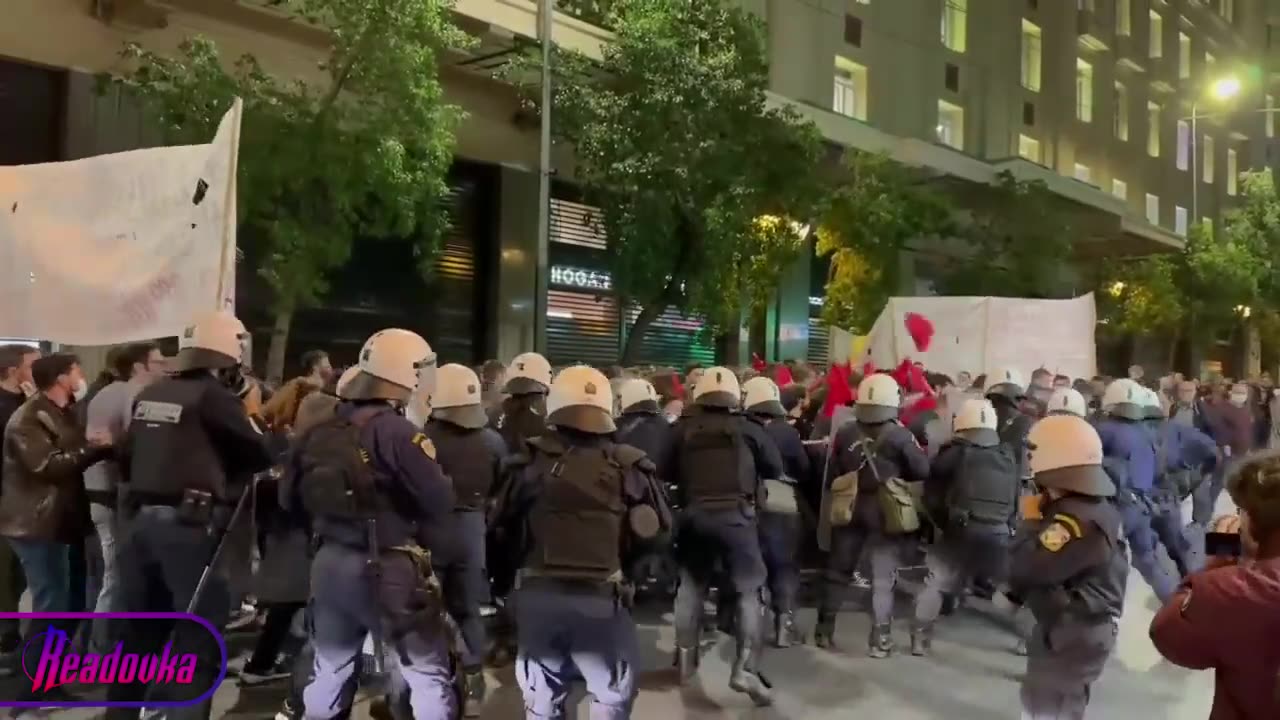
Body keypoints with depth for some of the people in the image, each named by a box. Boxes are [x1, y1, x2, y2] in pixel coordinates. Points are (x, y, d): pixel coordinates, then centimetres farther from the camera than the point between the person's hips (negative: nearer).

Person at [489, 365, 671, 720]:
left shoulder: (531, 461, -2)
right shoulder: (627, 465, -3)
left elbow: (502, 527, 0)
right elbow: (657, 528, -2)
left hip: (537, 592, 2)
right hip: (601, 596, -2)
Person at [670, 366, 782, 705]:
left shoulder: (683, 429, 2)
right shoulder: (747, 429, -1)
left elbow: (670, 473, 10)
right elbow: (775, 468, 8)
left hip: (694, 515, 2)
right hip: (736, 515, -2)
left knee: (691, 584, 18)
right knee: (749, 590, 3)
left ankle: (686, 658, 23)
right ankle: (745, 668, -6)